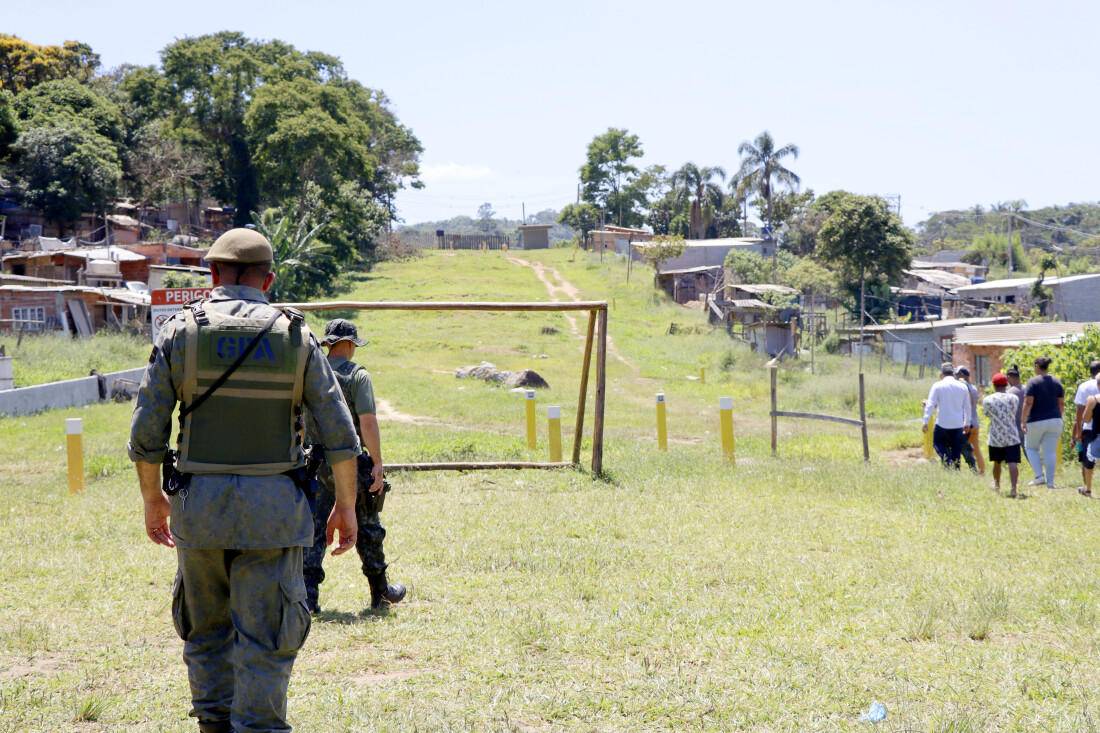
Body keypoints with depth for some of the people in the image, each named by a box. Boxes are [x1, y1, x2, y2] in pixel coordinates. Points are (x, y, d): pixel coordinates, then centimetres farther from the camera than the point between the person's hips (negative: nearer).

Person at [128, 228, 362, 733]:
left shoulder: (180, 332, -1)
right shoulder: (295, 337, -1)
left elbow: (145, 434, -3)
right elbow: (341, 436, -2)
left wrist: (152, 499, 11)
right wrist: (346, 506, 8)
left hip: (198, 503, 1)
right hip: (273, 510, -1)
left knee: (207, 631, 17)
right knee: (264, 641, 3)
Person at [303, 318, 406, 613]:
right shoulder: (357, 375, -10)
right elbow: (368, 422, -18)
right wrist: (377, 463, -12)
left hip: (316, 464, 4)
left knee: (314, 528, 5)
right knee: (367, 528, 10)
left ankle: (308, 594, -4)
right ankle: (380, 593, 22)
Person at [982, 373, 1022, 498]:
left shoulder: (988, 400, -6)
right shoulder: (1014, 398, -2)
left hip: (995, 438, 1)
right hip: (1012, 437, -1)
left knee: (997, 462, 21)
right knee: (1012, 463, -9)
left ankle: (996, 485, 42)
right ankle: (1014, 488, -25)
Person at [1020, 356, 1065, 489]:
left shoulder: (1032, 382, -9)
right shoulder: (1056, 382, 6)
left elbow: (1028, 403, -17)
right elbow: (1061, 403, 10)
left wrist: (1023, 421, -16)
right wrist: (1059, 417, 23)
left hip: (1036, 421, -4)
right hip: (1055, 420, 4)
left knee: (1031, 448, 14)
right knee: (1050, 451, 5)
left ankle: (1039, 476, 0)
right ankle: (1050, 481, 0)